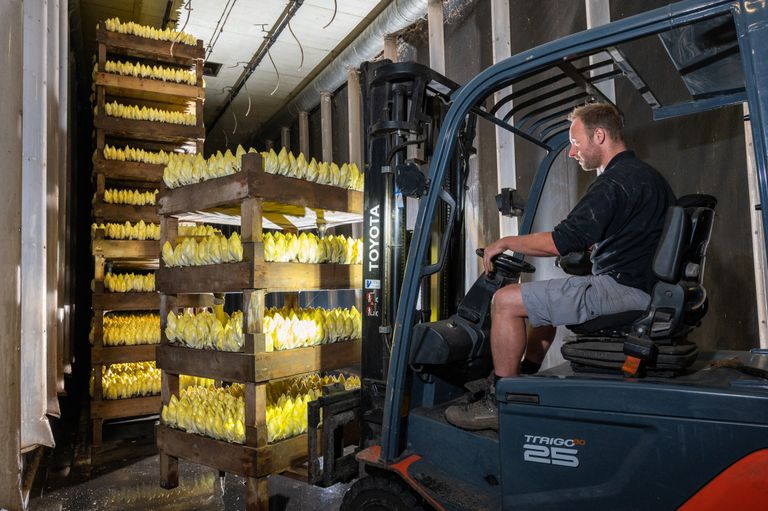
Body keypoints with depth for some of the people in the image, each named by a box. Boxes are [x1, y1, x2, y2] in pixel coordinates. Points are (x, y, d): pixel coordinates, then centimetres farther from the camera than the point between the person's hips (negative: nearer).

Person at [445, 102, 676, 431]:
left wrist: (505, 242, -7)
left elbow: (560, 242, -20)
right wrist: (585, 249, 18)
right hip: (642, 286, 11)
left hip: (621, 288, -11)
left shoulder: (616, 181, -16)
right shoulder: (645, 174, 17)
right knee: (543, 298, 27)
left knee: (506, 301, -14)